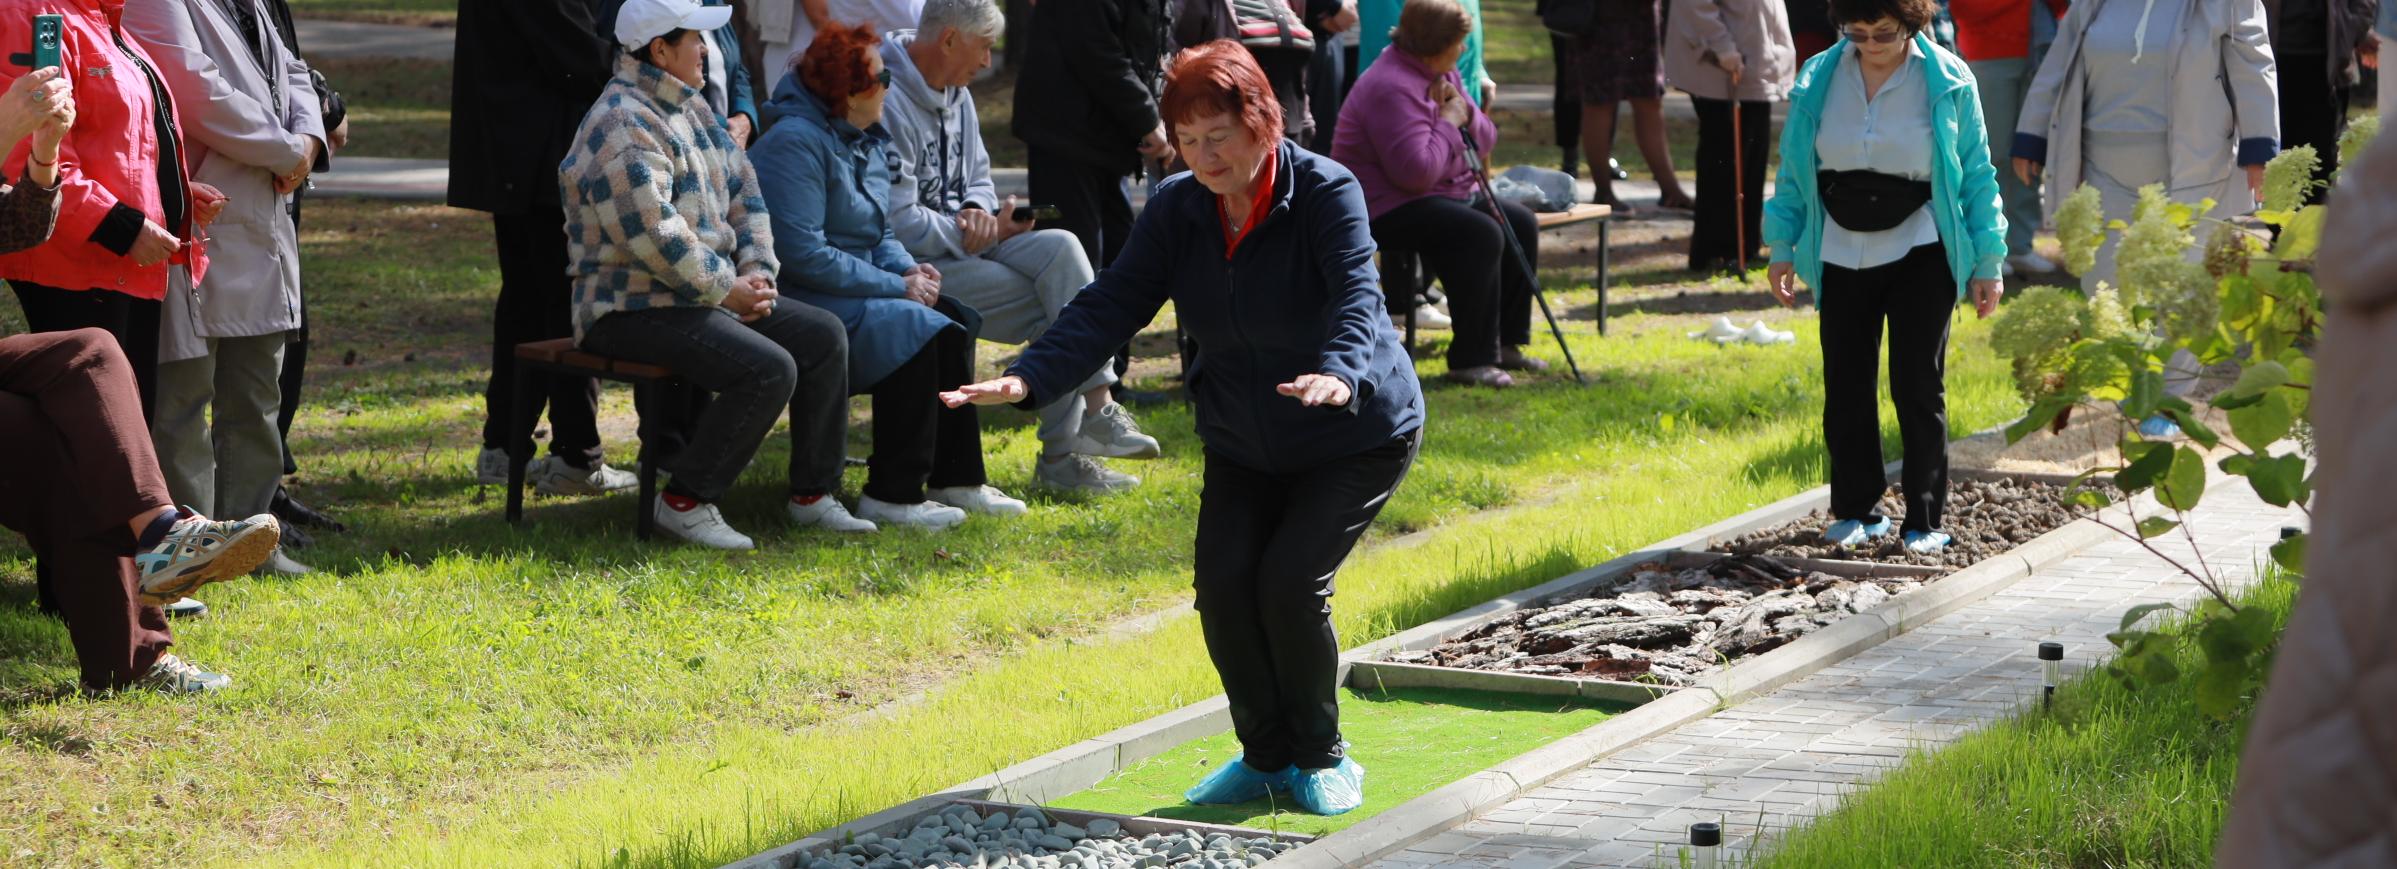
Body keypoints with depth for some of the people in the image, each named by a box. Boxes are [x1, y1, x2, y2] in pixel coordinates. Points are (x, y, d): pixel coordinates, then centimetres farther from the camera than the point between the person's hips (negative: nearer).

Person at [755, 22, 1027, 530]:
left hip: (858, 293, 9)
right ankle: (892, 494, -21)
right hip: (803, 297, -9)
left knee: (952, 322, -8)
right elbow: (805, 255, -23)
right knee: (913, 330, -26)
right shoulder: (795, 143, -17)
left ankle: (956, 477, -4)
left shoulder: (868, 143, 15)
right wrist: (897, 286, -18)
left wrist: (909, 268, -2)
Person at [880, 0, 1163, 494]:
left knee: (1060, 249, -15)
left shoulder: (955, 95, 12)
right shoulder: (889, 104, -19)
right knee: (1059, 311, -16)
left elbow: (978, 177, 20)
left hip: (963, 243, 9)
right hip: (917, 265, -9)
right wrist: (980, 232, -13)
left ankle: (1097, 408, -22)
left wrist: (977, 212, -5)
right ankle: (1060, 455, -7)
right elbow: (898, 225, -23)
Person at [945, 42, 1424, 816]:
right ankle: (1266, 755, 11)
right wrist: (1028, 379, -31)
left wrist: (1340, 372, -60)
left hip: (1358, 435, -5)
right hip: (1244, 445, 5)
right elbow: (1111, 304, -15)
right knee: (1223, 581, -12)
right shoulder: (1176, 208, -8)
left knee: (1290, 582, -18)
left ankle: (1322, 757, 7)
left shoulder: (1326, 193, -22)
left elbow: (1356, 295, -37)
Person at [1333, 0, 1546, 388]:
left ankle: (1506, 342, 9)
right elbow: (1416, 172, -31)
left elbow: (1485, 141, 15)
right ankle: (1471, 360, -24)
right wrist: (1449, 122, -18)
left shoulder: (1441, 74, 11)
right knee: (1481, 235, -29)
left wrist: (1465, 113, -7)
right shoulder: (1392, 87, -23)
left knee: (1521, 223, 2)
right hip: (1390, 207, -11)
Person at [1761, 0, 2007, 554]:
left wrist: (1988, 264, -1)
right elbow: (1794, 172, 10)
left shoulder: (1948, 82, -5)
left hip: (1919, 255, -3)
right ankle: (1857, 512, 18)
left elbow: (1976, 175, 0)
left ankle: (1925, 522, 6)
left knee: (1918, 389, -2)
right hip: (1842, 256, 3)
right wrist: (1782, 248, 7)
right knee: (1845, 389, 4)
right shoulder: (1819, 79, 1)